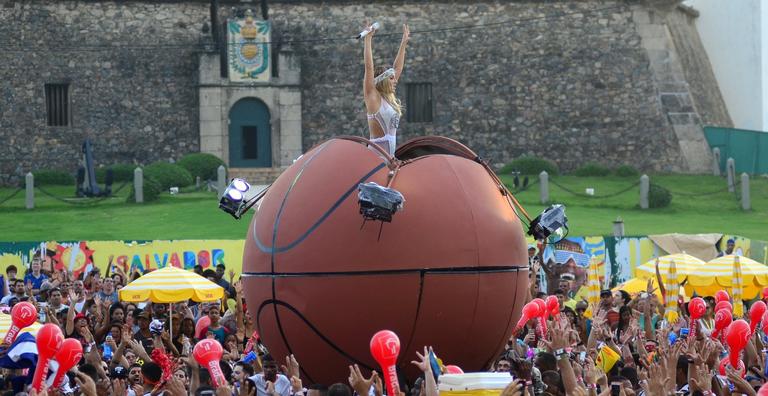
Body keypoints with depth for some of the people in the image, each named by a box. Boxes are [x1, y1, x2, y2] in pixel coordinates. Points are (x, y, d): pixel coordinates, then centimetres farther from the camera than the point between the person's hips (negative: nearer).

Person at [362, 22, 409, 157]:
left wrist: (404, 43, 30)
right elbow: (369, 67, -9)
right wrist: (368, 39, -9)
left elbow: (397, 68, 25)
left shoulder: (389, 98, 16)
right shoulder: (373, 97, -4)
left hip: (390, 153, 8)